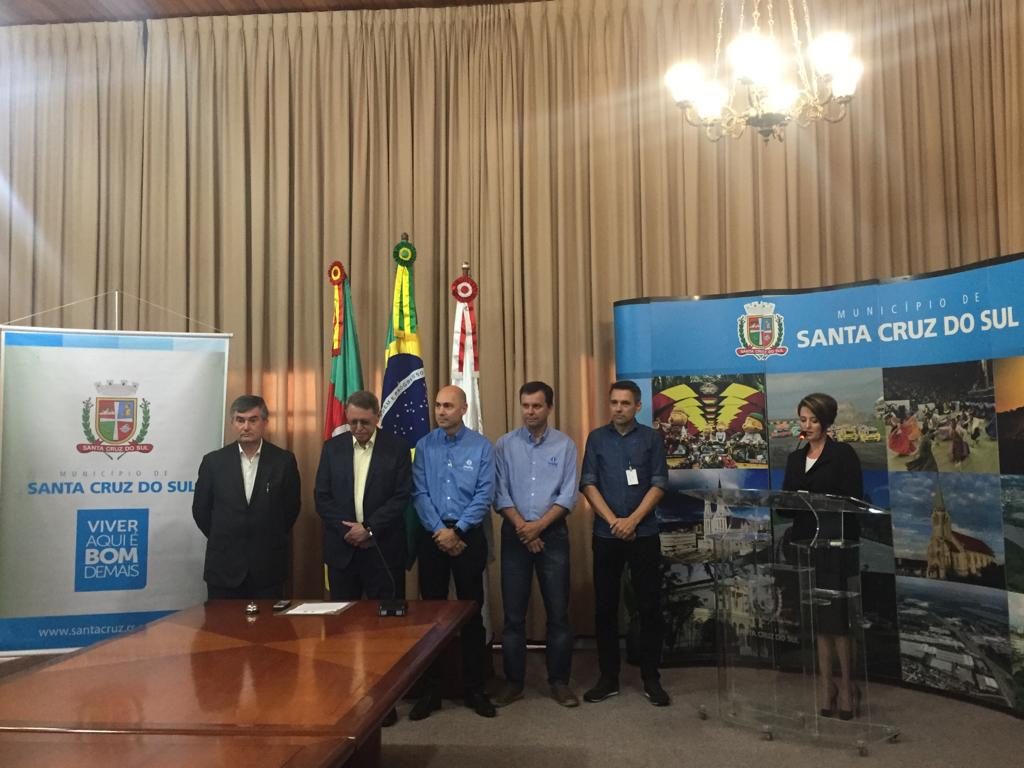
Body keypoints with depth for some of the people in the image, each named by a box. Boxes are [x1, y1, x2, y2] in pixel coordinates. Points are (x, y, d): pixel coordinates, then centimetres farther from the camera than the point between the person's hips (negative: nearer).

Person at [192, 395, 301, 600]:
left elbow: (292, 507, 7)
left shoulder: (284, 460, -3)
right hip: (224, 567, 1)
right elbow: (200, 509, 9)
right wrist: (223, 539, 12)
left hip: (269, 567, -1)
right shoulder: (213, 461, 0)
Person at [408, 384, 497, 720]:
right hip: (432, 535, 2)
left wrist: (456, 531, -13)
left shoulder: (481, 446, -3)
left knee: (472, 612, 7)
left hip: (468, 535, -1)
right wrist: (439, 531, -12)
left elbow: (485, 495, -8)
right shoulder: (424, 446, 3)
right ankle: (431, 690, 19)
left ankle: (475, 689, 19)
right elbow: (420, 494, -2)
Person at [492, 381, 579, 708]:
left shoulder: (564, 445, 1)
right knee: (513, 614, 6)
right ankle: (513, 682, 18)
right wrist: (522, 527, -11)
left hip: (553, 534, 0)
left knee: (558, 612, 4)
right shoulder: (505, 444, 2)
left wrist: (538, 526, -13)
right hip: (514, 534, 0)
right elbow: (500, 493, -2)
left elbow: (568, 495, -4)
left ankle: (559, 681, 18)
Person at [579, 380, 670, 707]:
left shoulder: (651, 438, 3)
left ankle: (651, 679, 15)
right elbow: (588, 484, -1)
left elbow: (659, 484, -3)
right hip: (605, 534, 1)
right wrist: (613, 521, -11)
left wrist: (632, 520, -13)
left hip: (644, 534, -1)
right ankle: (608, 677, 18)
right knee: (605, 607, 6)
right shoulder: (596, 438, 5)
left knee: (649, 606, 3)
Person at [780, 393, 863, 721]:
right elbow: (787, 502, 12)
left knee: (837, 616, -2)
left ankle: (846, 685, 11)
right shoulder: (795, 458, 13)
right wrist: (781, 504, -10)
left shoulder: (843, 454, -4)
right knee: (818, 617, 10)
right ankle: (825, 683, 18)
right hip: (805, 543, 5)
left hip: (836, 545, -5)